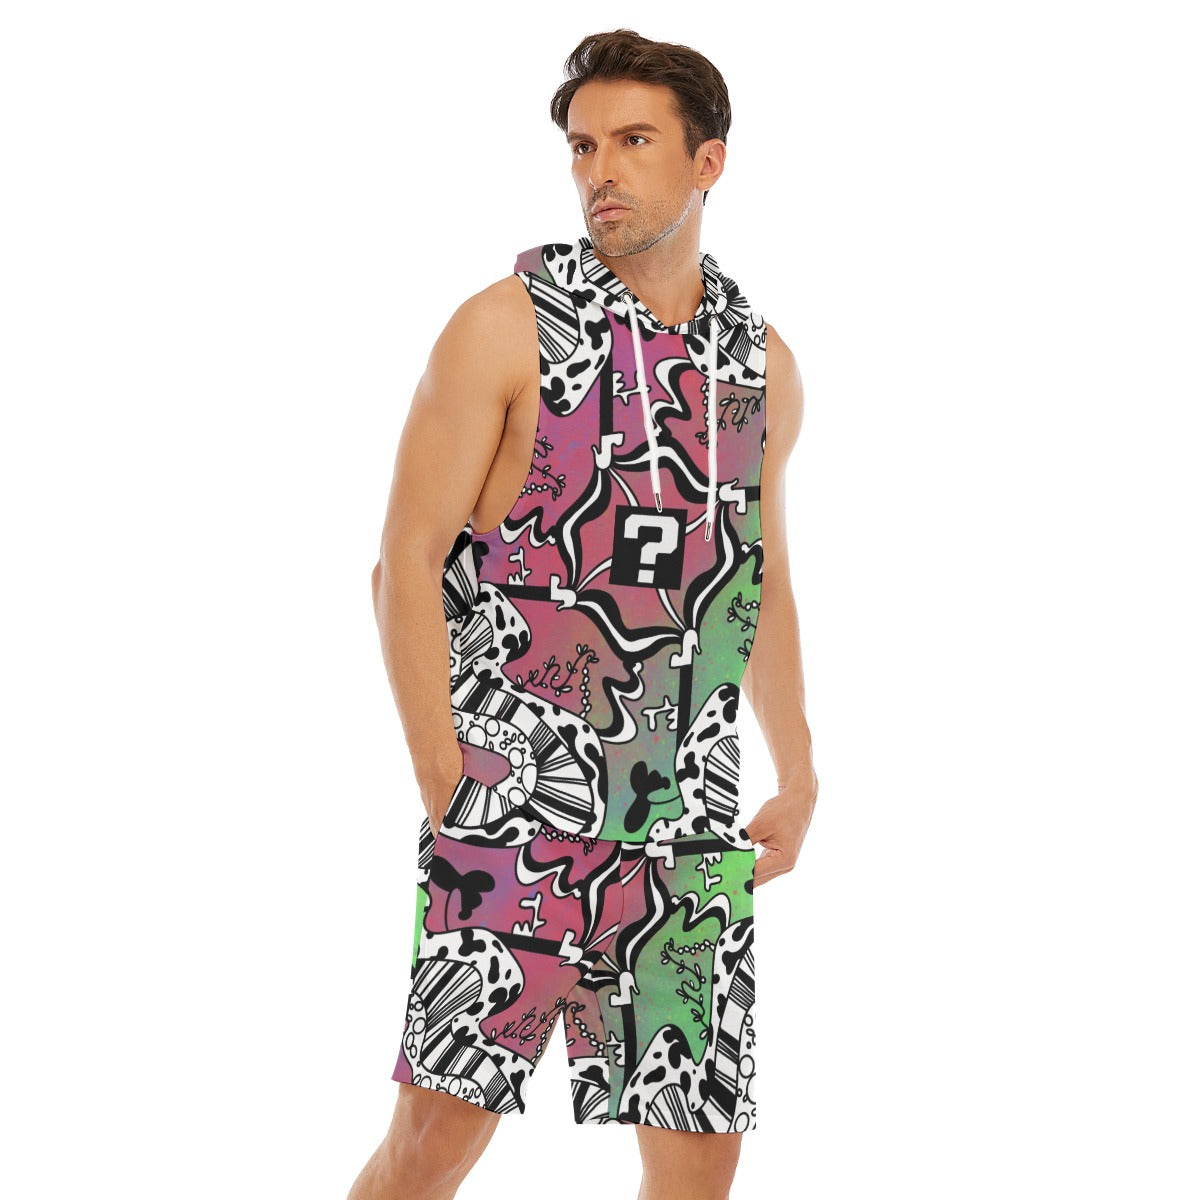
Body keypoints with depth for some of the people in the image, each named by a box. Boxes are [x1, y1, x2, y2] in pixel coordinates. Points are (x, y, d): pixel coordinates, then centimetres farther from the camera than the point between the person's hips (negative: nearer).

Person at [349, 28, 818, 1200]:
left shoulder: (762, 364, 11)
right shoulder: (507, 326, -4)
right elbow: (406, 562, -5)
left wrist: (797, 775, 19)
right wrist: (445, 785, -11)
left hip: (685, 833, 5)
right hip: (511, 815, -4)